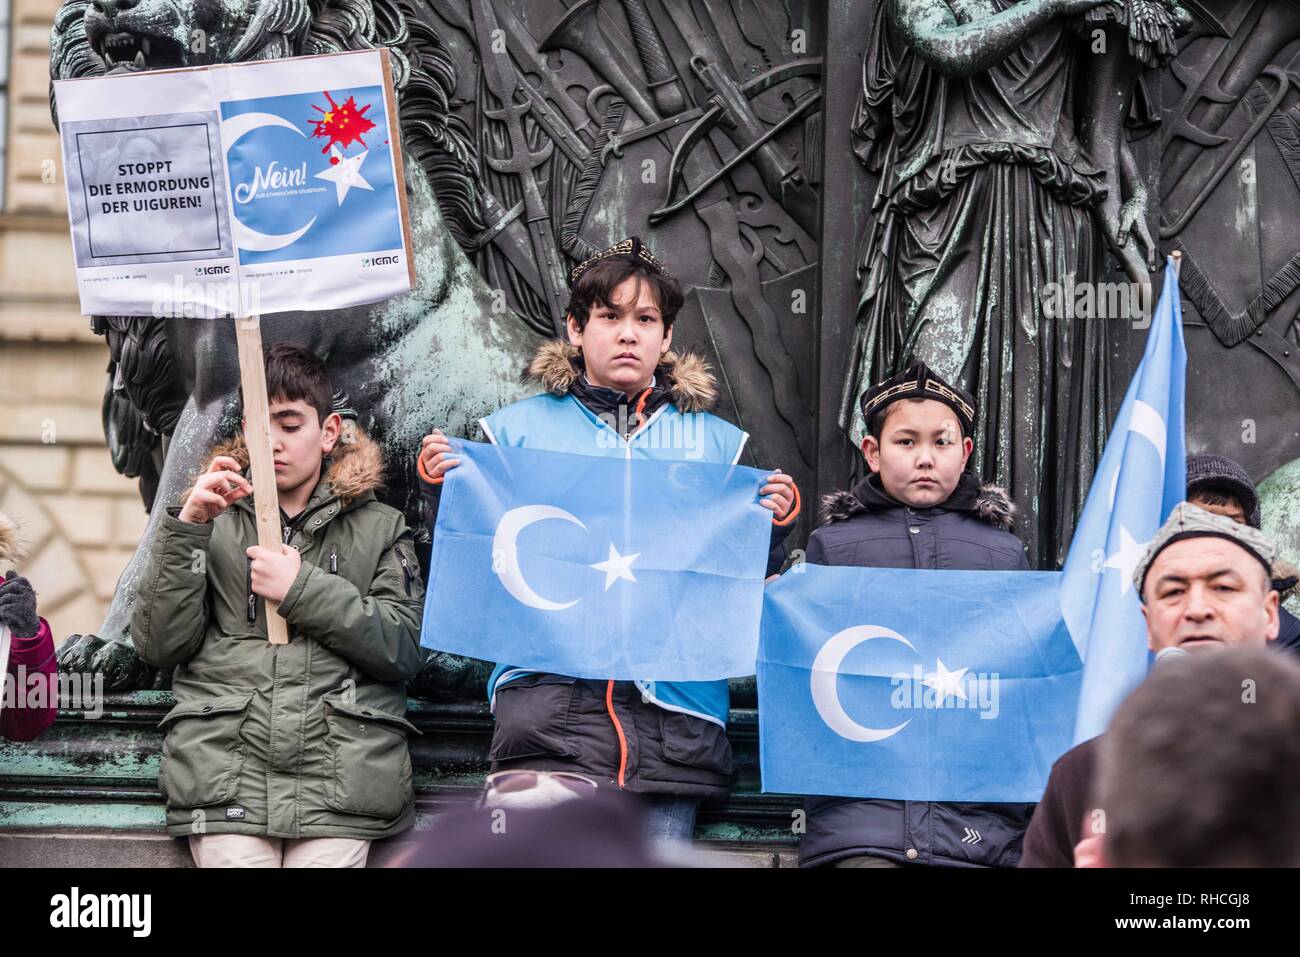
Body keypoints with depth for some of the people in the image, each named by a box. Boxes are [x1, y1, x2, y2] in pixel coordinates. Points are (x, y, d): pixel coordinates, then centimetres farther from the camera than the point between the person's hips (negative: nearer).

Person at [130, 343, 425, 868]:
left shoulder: (379, 528, 16)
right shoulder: (215, 523, 17)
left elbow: (404, 647, 3)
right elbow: (159, 646, 7)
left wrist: (302, 589, -4)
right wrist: (186, 529, -3)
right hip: (225, 774, 0)